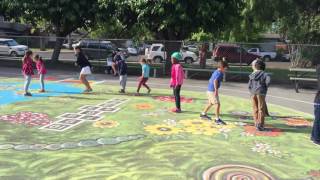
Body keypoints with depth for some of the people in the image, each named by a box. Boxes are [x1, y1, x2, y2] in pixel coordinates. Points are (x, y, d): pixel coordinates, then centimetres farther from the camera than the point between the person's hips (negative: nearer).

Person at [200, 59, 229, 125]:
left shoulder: (216, 71, 12)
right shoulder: (219, 73, -17)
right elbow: (215, 81, -32)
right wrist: (216, 90, -34)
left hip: (210, 90, 10)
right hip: (212, 91, -10)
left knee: (210, 103, 24)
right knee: (217, 104, -9)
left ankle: (203, 114, 39)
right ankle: (217, 119, -8)